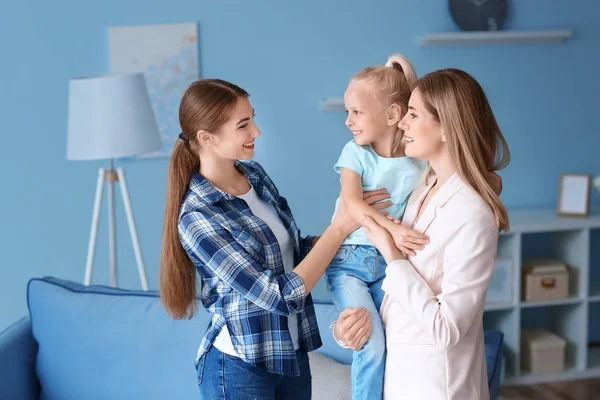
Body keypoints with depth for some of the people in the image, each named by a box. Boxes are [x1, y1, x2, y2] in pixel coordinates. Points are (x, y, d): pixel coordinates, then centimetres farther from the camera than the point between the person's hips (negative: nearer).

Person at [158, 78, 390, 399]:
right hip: (239, 365, -7)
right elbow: (280, 296, -24)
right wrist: (339, 228, -20)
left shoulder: (255, 173, -1)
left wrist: (354, 218, -5)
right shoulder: (198, 219, -23)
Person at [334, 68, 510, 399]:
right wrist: (362, 316, -9)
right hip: (401, 361, 7)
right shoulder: (425, 188, -1)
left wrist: (392, 256, -20)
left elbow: (447, 328, -23)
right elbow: (404, 283, 6)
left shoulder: (472, 216, -25)